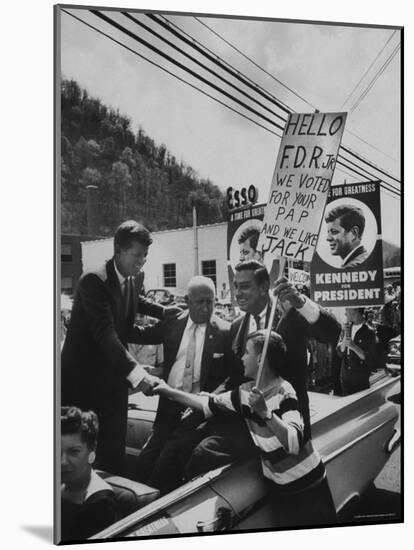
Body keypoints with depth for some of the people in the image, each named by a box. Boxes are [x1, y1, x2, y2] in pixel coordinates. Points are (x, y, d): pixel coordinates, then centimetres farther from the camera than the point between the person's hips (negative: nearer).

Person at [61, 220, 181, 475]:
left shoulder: (136, 278, 1)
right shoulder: (94, 280, -23)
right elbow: (105, 333, -33)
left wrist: (161, 310, 10)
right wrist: (135, 371, -41)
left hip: (113, 375, 6)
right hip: (83, 375, -6)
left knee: (114, 448, 8)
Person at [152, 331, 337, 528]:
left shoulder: (284, 393, -22)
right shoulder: (246, 392, -3)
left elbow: (294, 443, -34)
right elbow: (210, 404, 7)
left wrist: (264, 412, -42)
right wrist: (170, 391, 9)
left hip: (307, 486, -6)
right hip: (279, 488, 6)